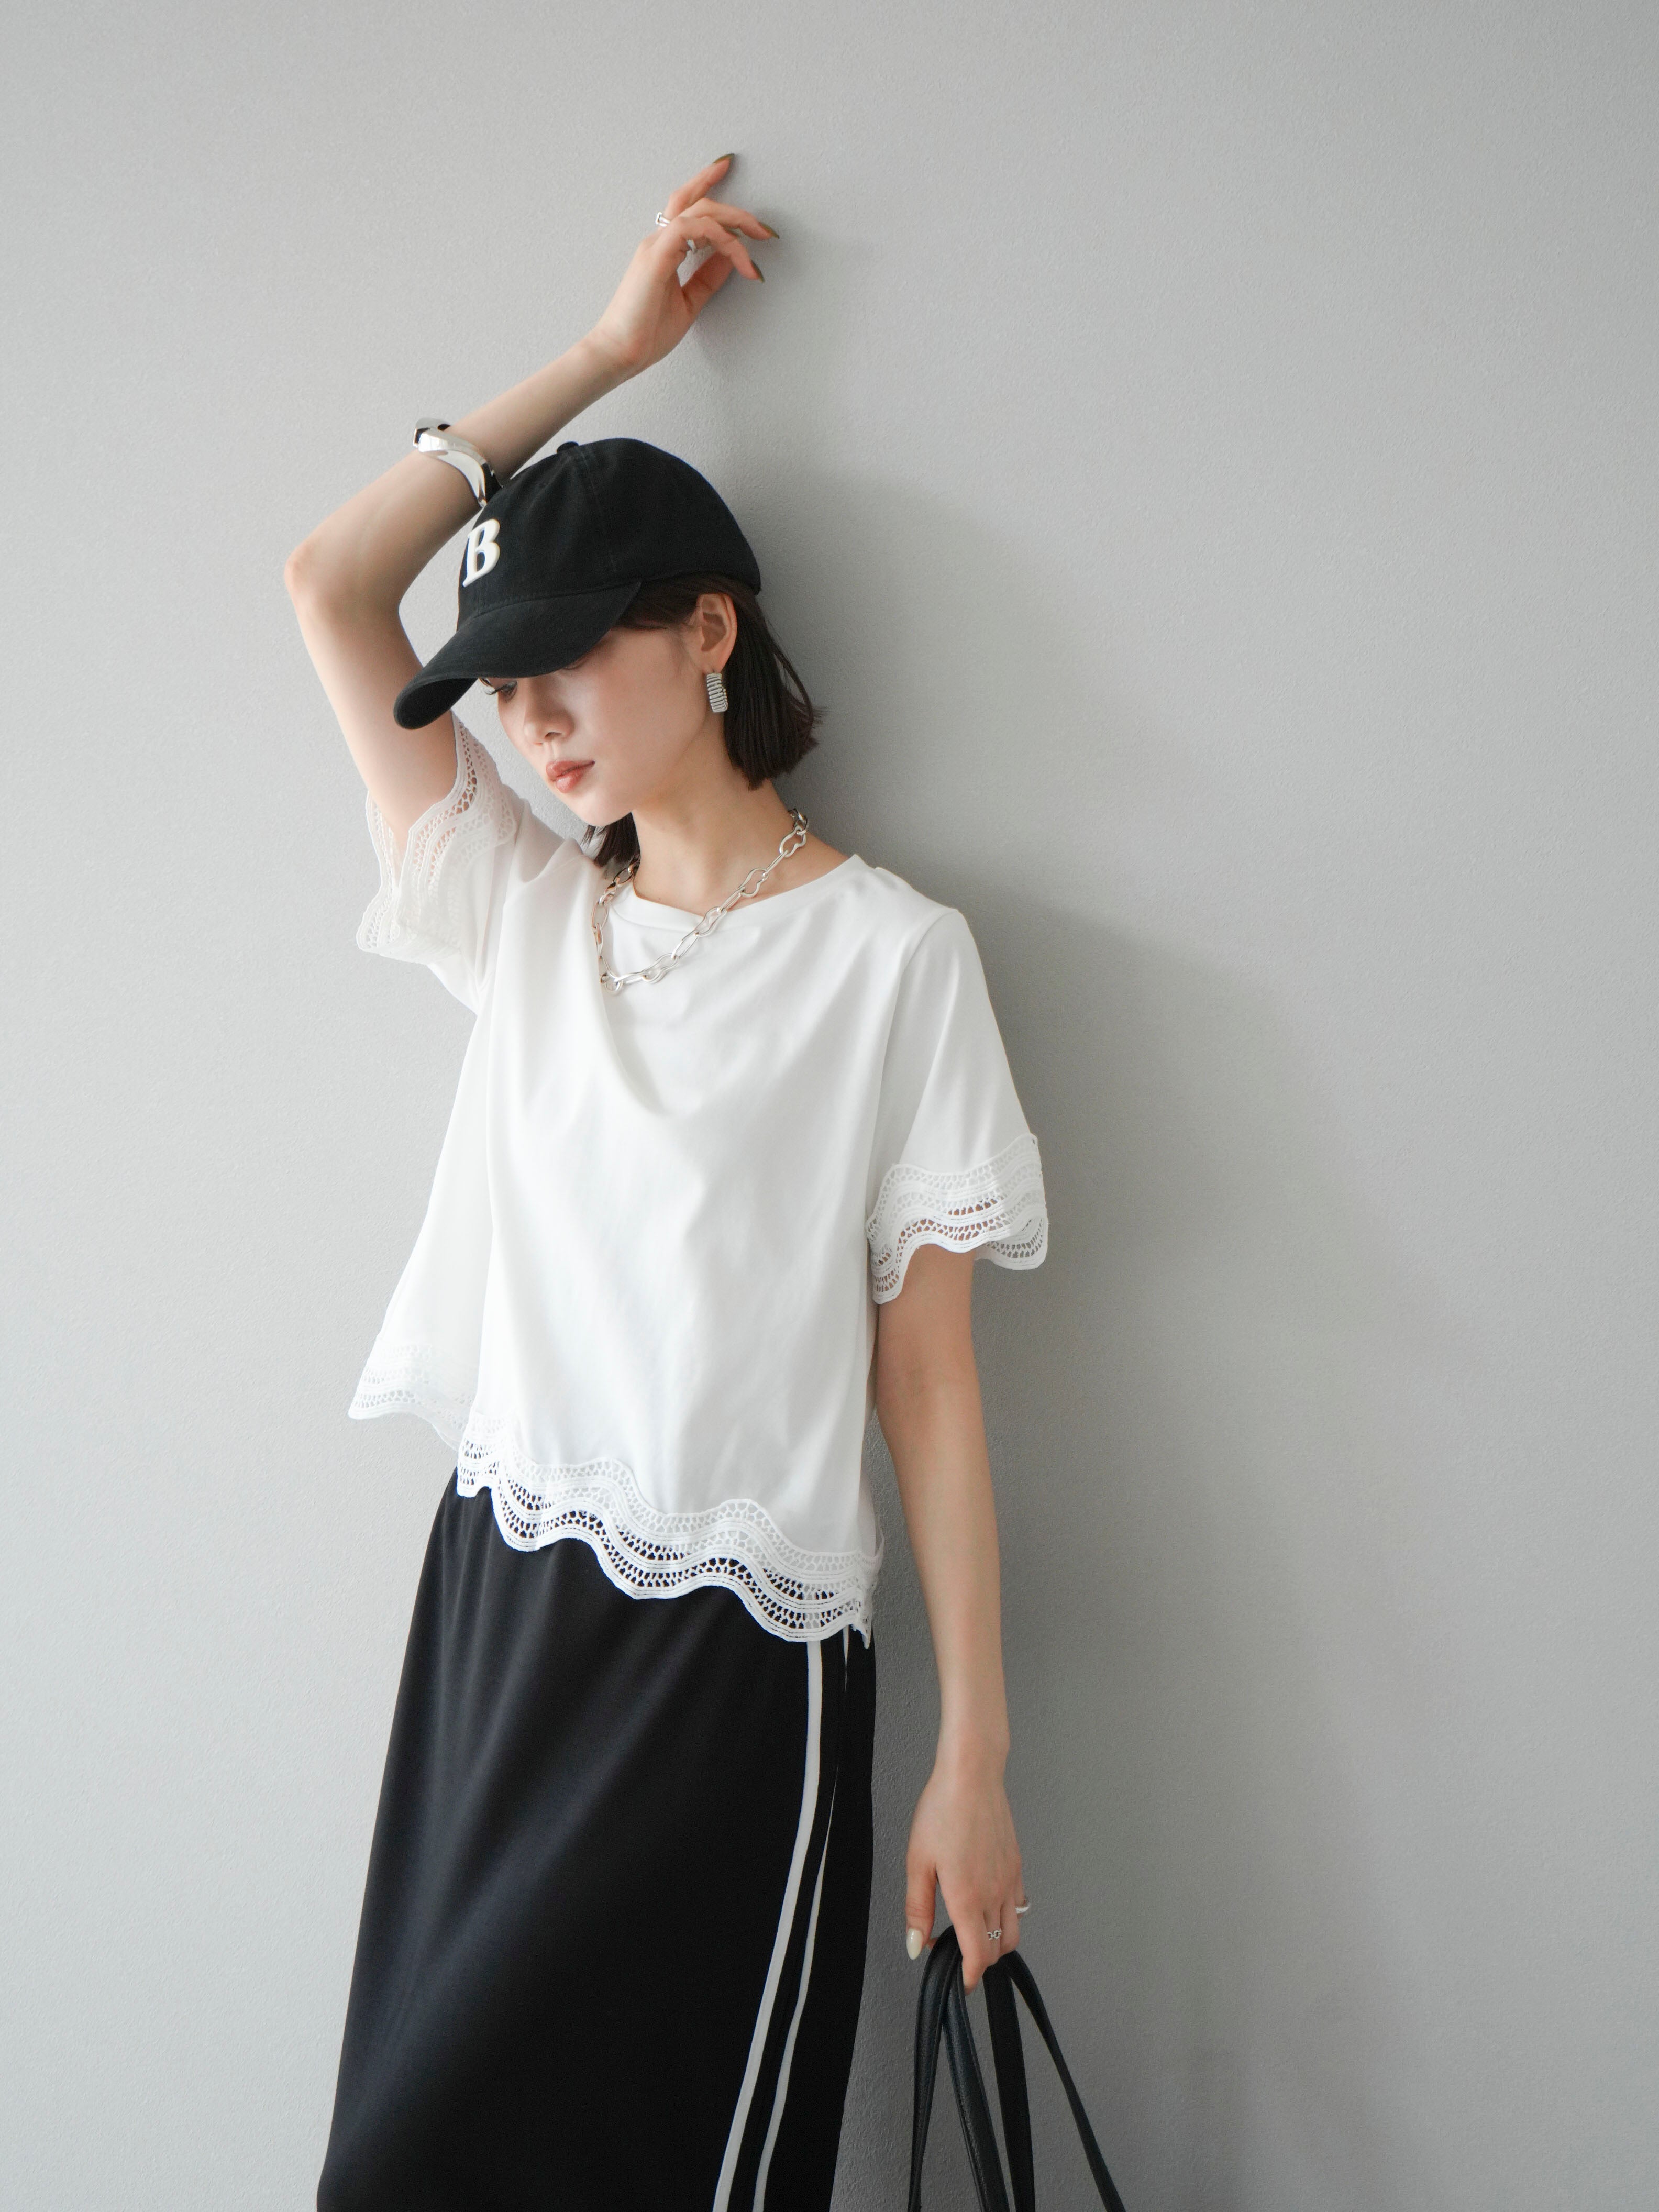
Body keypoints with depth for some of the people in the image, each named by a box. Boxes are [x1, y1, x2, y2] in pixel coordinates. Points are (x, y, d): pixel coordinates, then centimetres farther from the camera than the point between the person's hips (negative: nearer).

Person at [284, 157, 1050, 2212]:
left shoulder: (889, 954, -4)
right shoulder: (533, 919, 11)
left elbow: (927, 1378, -6)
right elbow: (333, 582, 9)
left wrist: (973, 1756, -7)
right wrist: (608, 349, 10)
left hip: (728, 1659, -5)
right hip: (498, 1598, 6)